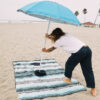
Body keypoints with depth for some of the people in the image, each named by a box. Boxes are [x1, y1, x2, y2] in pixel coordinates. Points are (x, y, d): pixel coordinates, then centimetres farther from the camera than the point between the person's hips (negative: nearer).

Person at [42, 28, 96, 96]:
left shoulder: (59, 41, 4)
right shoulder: (66, 35, 24)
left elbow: (51, 49, 22)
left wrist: (45, 50, 40)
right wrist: (49, 37, 49)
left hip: (79, 52, -8)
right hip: (87, 49, 8)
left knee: (69, 64, 17)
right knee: (88, 70, 11)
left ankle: (68, 79, 37)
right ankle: (93, 89, 15)